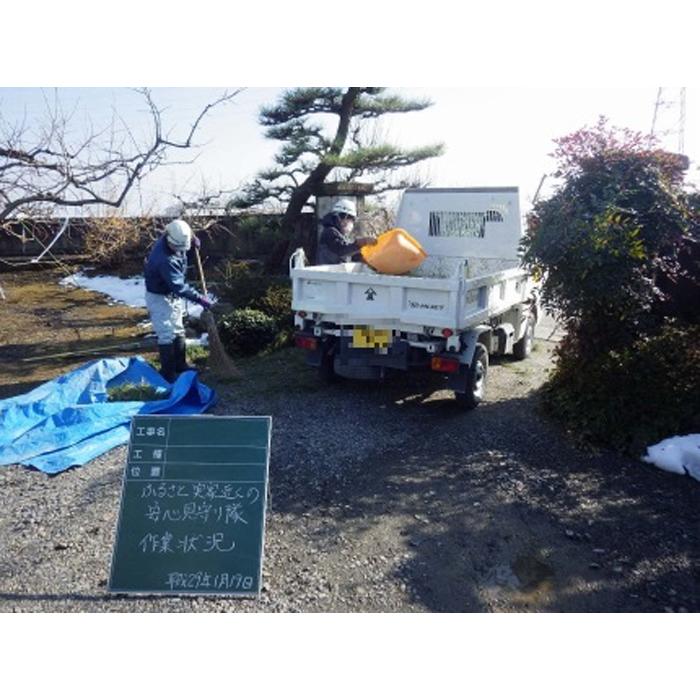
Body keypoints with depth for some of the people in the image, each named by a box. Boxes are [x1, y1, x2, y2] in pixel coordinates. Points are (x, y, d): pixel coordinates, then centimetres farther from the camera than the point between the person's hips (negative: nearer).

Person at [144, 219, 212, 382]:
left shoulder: (175, 242, -9)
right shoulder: (164, 259, -35)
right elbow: (178, 285, -37)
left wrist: (193, 238, -1)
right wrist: (200, 299, -37)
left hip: (173, 295, 9)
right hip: (159, 297, -9)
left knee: (178, 331, 17)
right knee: (167, 336, -6)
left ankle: (180, 364, 30)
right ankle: (167, 373, 3)